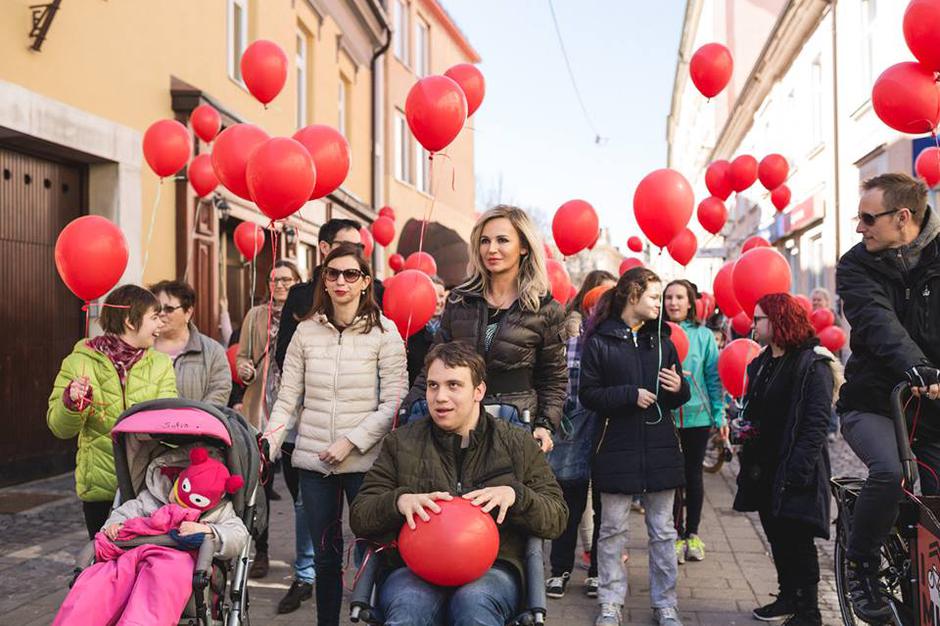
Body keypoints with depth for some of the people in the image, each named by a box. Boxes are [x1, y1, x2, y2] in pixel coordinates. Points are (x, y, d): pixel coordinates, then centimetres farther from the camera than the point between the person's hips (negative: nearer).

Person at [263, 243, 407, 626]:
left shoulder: (383, 332, -3)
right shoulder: (306, 332, 5)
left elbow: (393, 403, -7)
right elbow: (287, 400, 4)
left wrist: (351, 441, -14)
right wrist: (266, 449, -6)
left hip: (364, 461, -3)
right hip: (313, 462, 3)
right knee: (325, 555, 13)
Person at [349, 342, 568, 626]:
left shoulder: (519, 445, 13)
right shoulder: (401, 443, 14)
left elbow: (556, 519, 10)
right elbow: (359, 517, 10)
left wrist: (515, 496, -10)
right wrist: (399, 501, -12)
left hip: (492, 569, 0)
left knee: (474, 603, -35)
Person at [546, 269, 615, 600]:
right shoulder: (569, 327, 0)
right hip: (575, 427, -1)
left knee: (603, 505, 9)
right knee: (570, 501, 7)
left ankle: (598, 570, 23)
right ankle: (560, 569, 21)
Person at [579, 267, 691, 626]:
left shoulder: (662, 340, 11)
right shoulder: (599, 341, -3)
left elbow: (678, 398, 16)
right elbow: (588, 394, -8)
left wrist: (678, 388, -6)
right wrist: (631, 395, -17)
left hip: (660, 448, 4)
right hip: (618, 448, -3)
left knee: (663, 531, 9)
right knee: (613, 530, 6)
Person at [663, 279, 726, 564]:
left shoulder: (703, 335, 1)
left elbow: (714, 377, 3)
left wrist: (720, 415, -1)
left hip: (697, 415, 1)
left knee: (693, 474, 11)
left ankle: (692, 533, 24)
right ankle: (677, 536, 16)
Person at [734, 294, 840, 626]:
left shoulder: (813, 364, -12)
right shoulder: (762, 364, 14)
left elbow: (816, 421, -18)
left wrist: (800, 468, -23)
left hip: (794, 469, -8)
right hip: (765, 467, 8)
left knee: (798, 539, -1)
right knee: (776, 535, 15)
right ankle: (788, 596, 30)